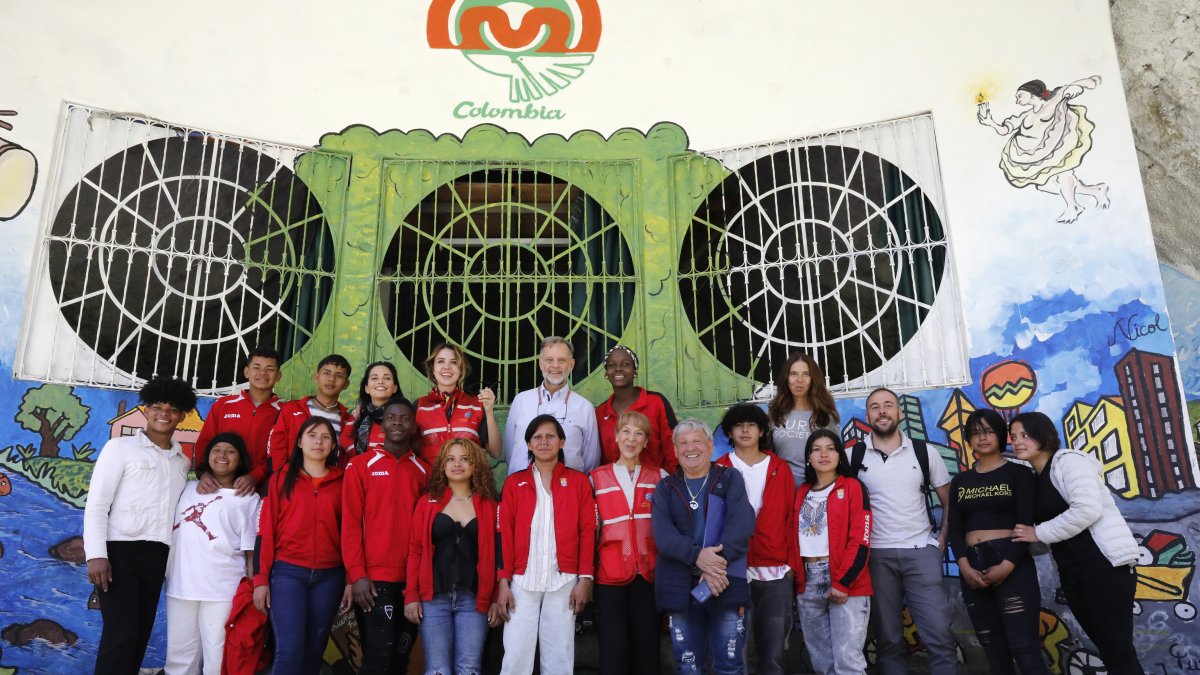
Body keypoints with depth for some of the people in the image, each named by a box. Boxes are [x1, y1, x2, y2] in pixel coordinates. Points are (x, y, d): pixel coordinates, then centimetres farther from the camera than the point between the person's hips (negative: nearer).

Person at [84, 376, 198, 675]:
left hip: (156, 556, 5)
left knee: (141, 633, 7)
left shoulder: (183, 461, 16)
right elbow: (96, 504, -4)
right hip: (120, 550, -5)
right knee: (122, 633, -11)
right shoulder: (121, 447, 2)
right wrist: (96, 554, -12)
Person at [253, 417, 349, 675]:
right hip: (287, 572, -2)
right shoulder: (281, 480, 5)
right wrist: (260, 579, -4)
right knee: (289, 650, -12)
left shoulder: (341, 483, 8)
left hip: (329, 576, 2)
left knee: (314, 650, 9)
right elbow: (265, 532, 2)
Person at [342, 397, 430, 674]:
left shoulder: (423, 471, 9)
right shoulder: (360, 465, 0)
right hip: (374, 578, -3)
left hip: (413, 578, 4)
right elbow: (350, 523, -5)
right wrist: (357, 575, -11)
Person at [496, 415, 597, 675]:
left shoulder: (578, 482, 7)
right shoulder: (514, 483, 8)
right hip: (523, 582, 0)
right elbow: (505, 534, 4)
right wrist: (503, 582, -2)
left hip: (564, 582, 0)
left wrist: (585, 578, -3)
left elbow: (587, 532, 4)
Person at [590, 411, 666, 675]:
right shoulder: (597, 478, 6)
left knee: (647, 652, 6)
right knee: (613, 653, 1)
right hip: (610, 576, -1)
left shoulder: (660, 477, 7)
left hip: (650, 575, 1)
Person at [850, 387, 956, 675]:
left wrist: (941, 540, 2)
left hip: (921, 552, 1)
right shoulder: (854, 456, -1)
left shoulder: (924, 452, 4)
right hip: (876, 555, 0)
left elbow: (950, 501, 11)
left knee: (939, 635, -1)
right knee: (888, 639, 8)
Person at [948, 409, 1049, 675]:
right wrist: (965, 567, -11)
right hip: (972, 569, 4)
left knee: (1025, 650, -9)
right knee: (994, 651, 8)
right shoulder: (960, 481, 14)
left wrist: (1007, 566, -16)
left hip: (1013, 566, -4)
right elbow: (954, 528, 5)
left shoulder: (1019, 473, 4)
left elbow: (1026, 524, -5)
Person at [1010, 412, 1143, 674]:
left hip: (1103, 562, -8)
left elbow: (1087, 510, -22)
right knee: (1108, 650, 12)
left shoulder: (1068, 461, -6)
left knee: (1119, 652, -7)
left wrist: (1039, 533, -14)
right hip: (1071, 571, 8)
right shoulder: (1036, 479, 16)